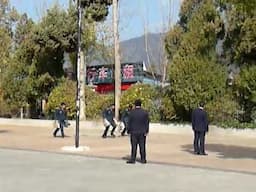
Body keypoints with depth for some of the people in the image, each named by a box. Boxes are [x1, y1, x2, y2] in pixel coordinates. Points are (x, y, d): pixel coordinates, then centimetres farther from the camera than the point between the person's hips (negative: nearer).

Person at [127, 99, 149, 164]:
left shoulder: (132, 112, -6)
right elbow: (147, 122, -2)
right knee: (142, 146, 6)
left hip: (134, 132, -1)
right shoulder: (145, 112, -1)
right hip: (142, 132, 1)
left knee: (134, 146, 2)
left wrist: (129, 131, 4)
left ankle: (132, 159, 1)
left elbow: (129, 122, -3)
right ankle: (143, 159, 9)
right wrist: (146, 131, 0)